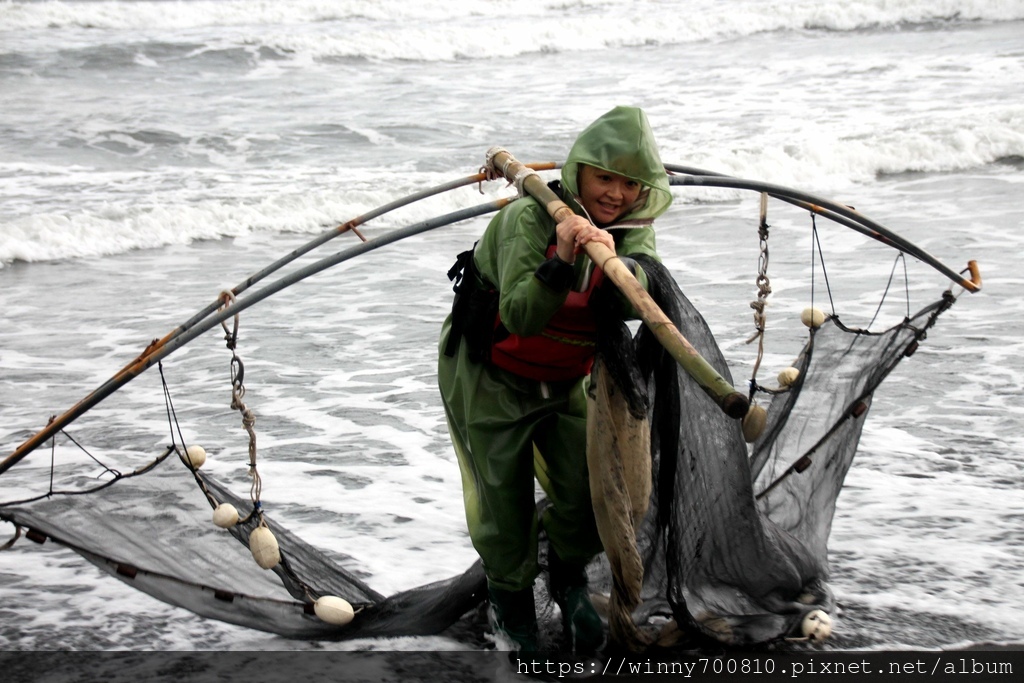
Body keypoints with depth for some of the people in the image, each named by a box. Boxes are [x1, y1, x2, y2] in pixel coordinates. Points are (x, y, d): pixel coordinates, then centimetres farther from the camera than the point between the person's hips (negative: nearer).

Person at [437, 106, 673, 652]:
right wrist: (561, 261, -51)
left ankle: (569, 579, 30)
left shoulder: (633, 231, -11)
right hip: (487, 377, -4)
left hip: (565, 381, 5)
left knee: (588, 489, 0)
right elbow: (520, 317, -36)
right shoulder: (528, 218, -27)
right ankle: (509, 597, 27)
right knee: (503, 495, 0)